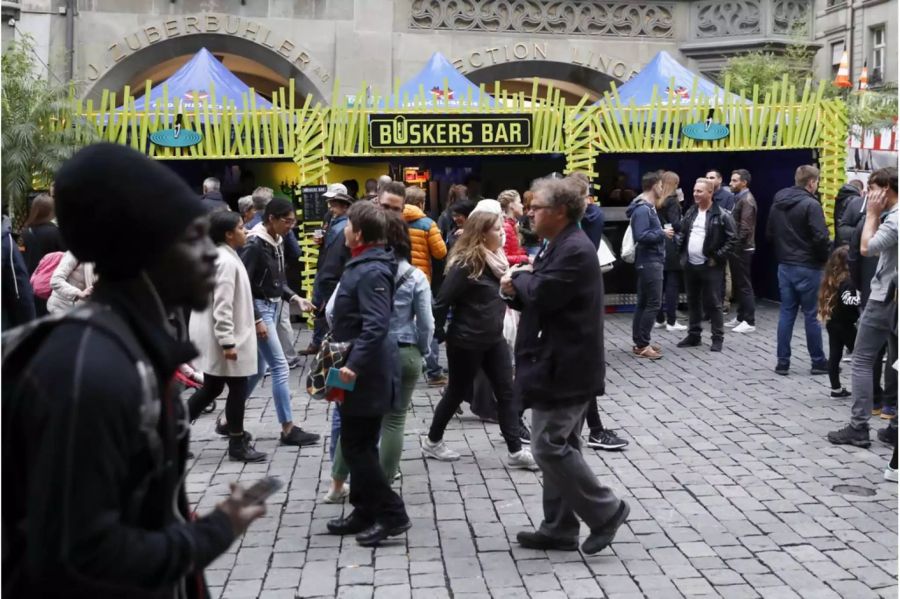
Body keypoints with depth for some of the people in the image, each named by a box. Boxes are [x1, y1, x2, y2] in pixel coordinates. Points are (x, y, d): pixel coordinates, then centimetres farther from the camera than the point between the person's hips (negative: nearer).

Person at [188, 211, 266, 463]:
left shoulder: (219, 256, 13)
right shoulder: (227, 261, -19)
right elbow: (222, 306, -24)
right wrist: (228, 342, -24)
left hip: (211, 336, 10)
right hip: (223, 338, -10)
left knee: (211, 387, 16)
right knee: (238, 388, 2)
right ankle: (237, 446, 12)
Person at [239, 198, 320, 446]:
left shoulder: (277, 242, 7)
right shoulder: (255, 245, -18)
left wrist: (295, 298, 1)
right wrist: (257, 320, -20)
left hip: (273, 308, 9)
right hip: (258, 309, -9)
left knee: (258, 368, 14)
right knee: (280, 366, -7)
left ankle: (229, 420, 25)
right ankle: (288, 429, 1)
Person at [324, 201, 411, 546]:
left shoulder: (372, 272, -20)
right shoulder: (363, 265, 12)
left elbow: (376, 326, -28)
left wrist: (355, 364, -31)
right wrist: (338, 342, 25)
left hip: (367, 373, -10)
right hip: (363, 368, 10)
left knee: (356, 447, -5)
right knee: (359, 445, 15)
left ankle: (392, 514, 2)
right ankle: (365, 513, 24)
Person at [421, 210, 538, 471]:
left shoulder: (496, 258, 6)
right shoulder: (466, 264, -21)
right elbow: (442, 301, -18)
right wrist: (439, 333, -12)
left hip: (494, 339, 8)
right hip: (466, 342, -8)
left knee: (506, 392, 4)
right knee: (458, 392, 8)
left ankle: (516, 451, 8)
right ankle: (432, 441, 27)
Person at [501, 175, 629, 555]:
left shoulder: (575, 250, -18)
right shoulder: (559, 246, 15)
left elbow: (543, 294, -25)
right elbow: (534, 295, 17)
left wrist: (519, 277, -5)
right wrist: (516, 289, -5)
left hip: (564, 368, -11)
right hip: (557, 365, 11)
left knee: (549, 447, -8)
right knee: (559, 447, 13)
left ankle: (606, 511, 5)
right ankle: (559, 529, 21)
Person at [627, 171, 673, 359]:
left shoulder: (648, 208, 15)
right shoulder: (642, 209, -18)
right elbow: (642, 236, -26)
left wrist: (663, 232, 6)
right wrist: (662, 233, -16)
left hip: (650, 261, 11)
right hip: (649, 261, -11)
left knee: (643, 303, 13)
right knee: (653, 303, -9)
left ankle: (639, 342, 18)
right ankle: (642, 345, -7)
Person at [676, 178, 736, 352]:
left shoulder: (721, 215, -10)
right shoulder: (690, 212, 11)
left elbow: (732, 239, -10)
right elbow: (682, 233, 20)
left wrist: (718, 257, -14)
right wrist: (682, 252, 8)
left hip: (710, 266, -6)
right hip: (690, 265, 6)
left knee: (713, 303, -2)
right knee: (693, 302, 14)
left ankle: (718, 338, 6)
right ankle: (693, 335, 24)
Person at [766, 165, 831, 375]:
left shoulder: (777, 202, 9)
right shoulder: (810, 204, -15)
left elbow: (769, 234, 15)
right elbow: (821, 237, -20)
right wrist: (827, 258, -5)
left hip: (784, 266, 6)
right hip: (807, 267, -6)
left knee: (786, 313, 9)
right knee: (811, 315, 1)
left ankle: (782, 362, 9)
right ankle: (818, 362, 10)